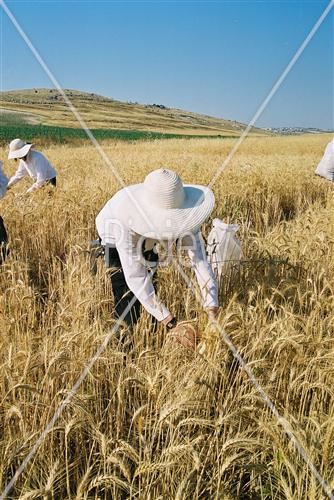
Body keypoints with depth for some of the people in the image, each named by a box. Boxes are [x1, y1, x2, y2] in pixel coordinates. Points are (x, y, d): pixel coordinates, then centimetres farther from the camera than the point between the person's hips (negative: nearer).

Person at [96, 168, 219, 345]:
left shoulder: (182, 211, -33)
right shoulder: (127, 219, -45)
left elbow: (200, 260, -33)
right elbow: (135, 277, -42)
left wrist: (212, 312, -40)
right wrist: (171, 322, -43)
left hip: (146, 242, 4)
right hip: (115, 241, -4)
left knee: (152, 288, 7)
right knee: (128, 297, -13)